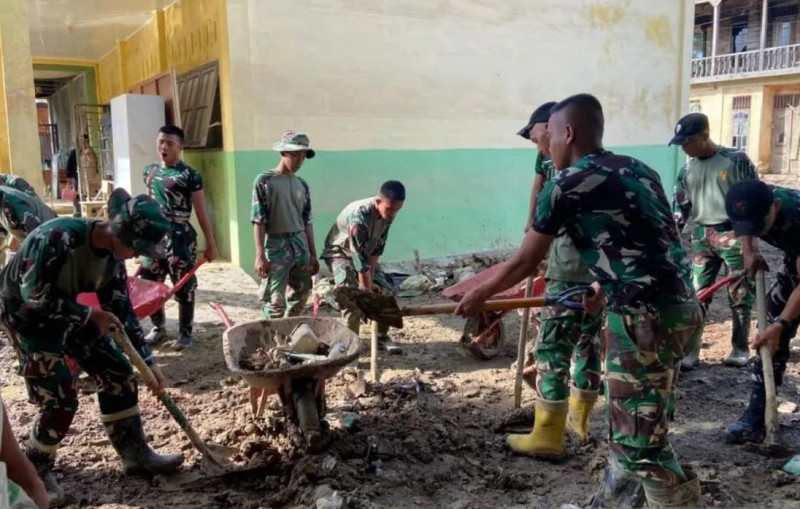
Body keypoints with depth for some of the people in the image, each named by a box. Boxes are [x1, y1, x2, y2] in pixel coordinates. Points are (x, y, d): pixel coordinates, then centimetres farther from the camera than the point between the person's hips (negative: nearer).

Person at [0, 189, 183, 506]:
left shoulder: (112, 255, -9)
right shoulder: (58, 237, -33)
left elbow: (121, 310, -2)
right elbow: (35, 298, -29)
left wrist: (148, 362, -3)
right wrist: (90, 316, -21)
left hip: (68, 312, 7)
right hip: (27, 314, -7)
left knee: (118, 374, 3)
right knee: (60, 398, -10)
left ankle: (135, 454, 16)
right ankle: (35, 471, 16)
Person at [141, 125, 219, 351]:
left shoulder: (189, 175, -9)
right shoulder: (150, 171, 9)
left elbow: (201, 213, -8)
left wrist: (211, 244, -8)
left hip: (179, 236, -5)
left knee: (183, 287, 3)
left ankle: (185, 332, 17)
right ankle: (158, 327, 29)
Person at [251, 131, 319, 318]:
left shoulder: (302, 184, 10)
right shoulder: (264, 181, -6)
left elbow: (307, 221, 13)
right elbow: (258, 220, -9)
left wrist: (313, 254, 12)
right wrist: (260, 255, -15)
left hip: (300, 245, 6)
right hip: (276, 245, -6)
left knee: (300, 297, 10)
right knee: (275, 301, -8)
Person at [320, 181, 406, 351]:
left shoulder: (388, 212, -16)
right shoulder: (359, 214, -37)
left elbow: (378, 246, -10)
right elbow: (360, 255, -36)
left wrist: (371, 279, -13)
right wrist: (367, 288, -33)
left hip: (364, 253, 7)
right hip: (340, 252, -7)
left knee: (387, 290, -1)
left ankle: (382, 335, 13)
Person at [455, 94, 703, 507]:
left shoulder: (566, 184, -5)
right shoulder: (637, 171, 16)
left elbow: (525, 262, 2)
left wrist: (478, 296, 18)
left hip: (646, 319, -9)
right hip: (681, 308, 9)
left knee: (640, 442, 3)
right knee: (630, 426, 21)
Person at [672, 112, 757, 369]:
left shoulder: (736, 160, -6)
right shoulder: (686, 171, 7)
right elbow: (683, 210, 12)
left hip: (734, 235, -4)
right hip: (701, 237, 4)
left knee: (740, 294, 7)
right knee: (696, 295, 1)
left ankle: (740, 348, 21)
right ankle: (690, 350, 6)